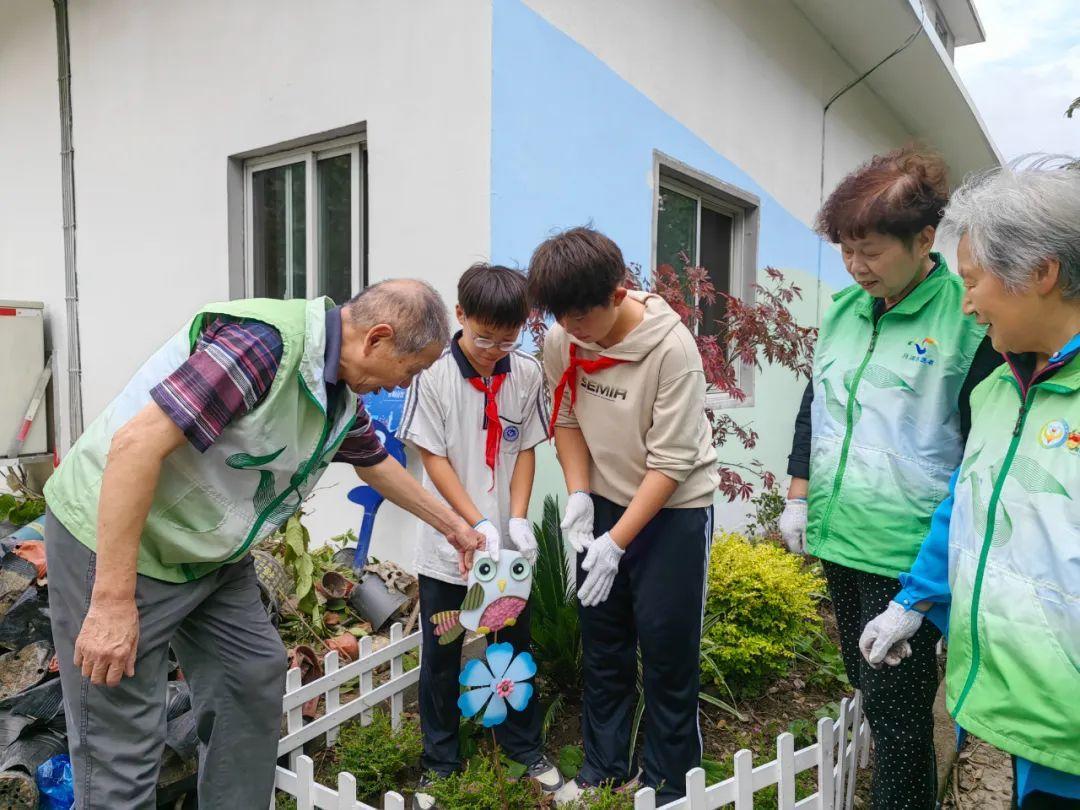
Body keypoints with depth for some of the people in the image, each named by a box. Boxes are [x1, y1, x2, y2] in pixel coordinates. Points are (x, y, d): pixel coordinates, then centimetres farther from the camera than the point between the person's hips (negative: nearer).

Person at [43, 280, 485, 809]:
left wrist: (452, 525, 28)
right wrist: (113, 601, -28)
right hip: (113, 539, -9)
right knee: (124, 745, -2)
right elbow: (135, 444, -31)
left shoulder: (344, 397, 1)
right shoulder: (262, 343, -29)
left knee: (256, 677, 13)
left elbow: (376, 463, 20)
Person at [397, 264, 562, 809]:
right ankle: (439, 763, 32)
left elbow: (526, 451, 2)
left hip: (507, 544, 3)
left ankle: (525, 749, 38)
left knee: (515, 646, 17)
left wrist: (518, 521, -9)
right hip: (446, 543, -2)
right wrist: (479, 526, -17)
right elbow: (433, 459, -11)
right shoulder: (434, 374, -13)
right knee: (440, 657, 12)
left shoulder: (528, 374, -5)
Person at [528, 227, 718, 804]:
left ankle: (669, 785, 24)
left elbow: (670, 463, -22)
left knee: (665, 647, 2)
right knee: (601, 639, 14)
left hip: (675, 507, -5)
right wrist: (578, 493, -10)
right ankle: (605, 768, 34)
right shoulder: (560, 342, -11)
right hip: (605, 501, 5)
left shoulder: (672, 347, -25)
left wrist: (616, 543, -24)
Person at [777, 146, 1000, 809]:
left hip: (910, 555, -6)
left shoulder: (969, 319, -13)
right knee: (865, 686, 22)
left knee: (896, 705, 5)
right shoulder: (844, 308, 5)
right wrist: (799, 498, 11)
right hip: (838, 537, 7)